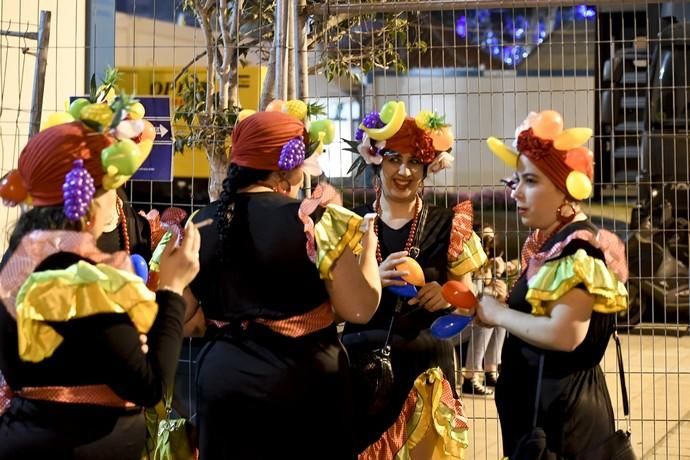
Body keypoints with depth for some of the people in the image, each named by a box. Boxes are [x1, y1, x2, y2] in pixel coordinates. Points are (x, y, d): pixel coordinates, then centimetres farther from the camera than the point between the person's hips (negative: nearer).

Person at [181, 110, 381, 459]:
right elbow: (360, 309, -12)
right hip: (303, 386, -4)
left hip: (222, 381, 4)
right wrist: (368, 244, 1)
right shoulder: (316, 221, -13)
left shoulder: (201, 223, 1)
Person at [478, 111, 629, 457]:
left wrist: (499, 314, -16)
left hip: (563, 409, -9)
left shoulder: (579, 248, -18)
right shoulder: (547, 244, 11)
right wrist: (494, 308, -3)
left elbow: (565, 334, -29)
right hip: (539, 402, 9)